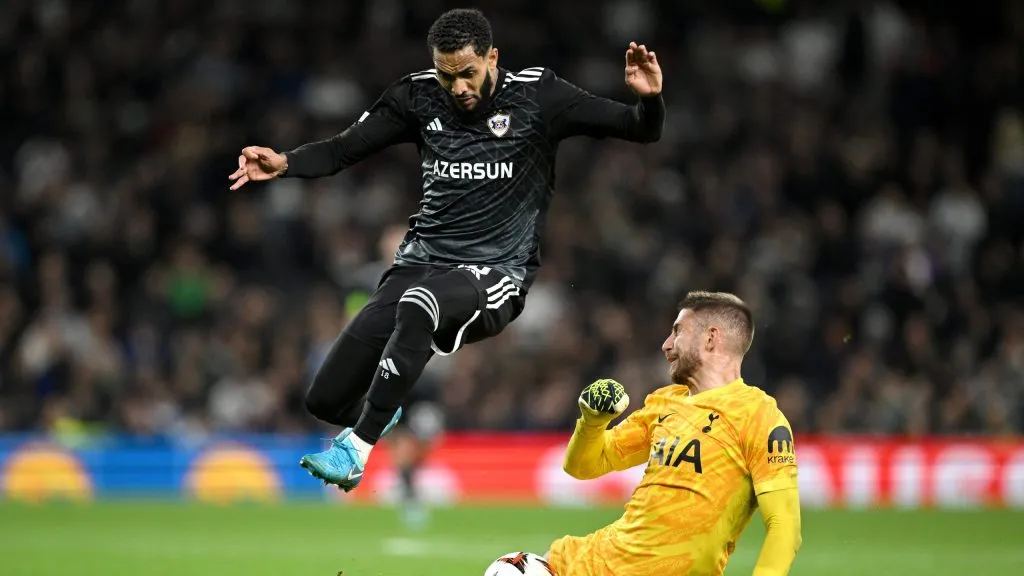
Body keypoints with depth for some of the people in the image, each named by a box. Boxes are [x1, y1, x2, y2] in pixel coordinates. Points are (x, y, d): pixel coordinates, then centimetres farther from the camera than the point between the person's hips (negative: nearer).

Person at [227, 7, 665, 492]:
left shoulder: (535, 96, -4)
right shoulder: (420, 97, 5)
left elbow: (639, 130, -5)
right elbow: (344, 149, 5)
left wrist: (648, 100, -28)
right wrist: (284, 163, -14)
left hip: (496, 275, -5)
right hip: (422, 263, 5)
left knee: (419, 304, -40)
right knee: (326, 399, -4)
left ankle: (357, 450, -34)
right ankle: (386, 416, 34)